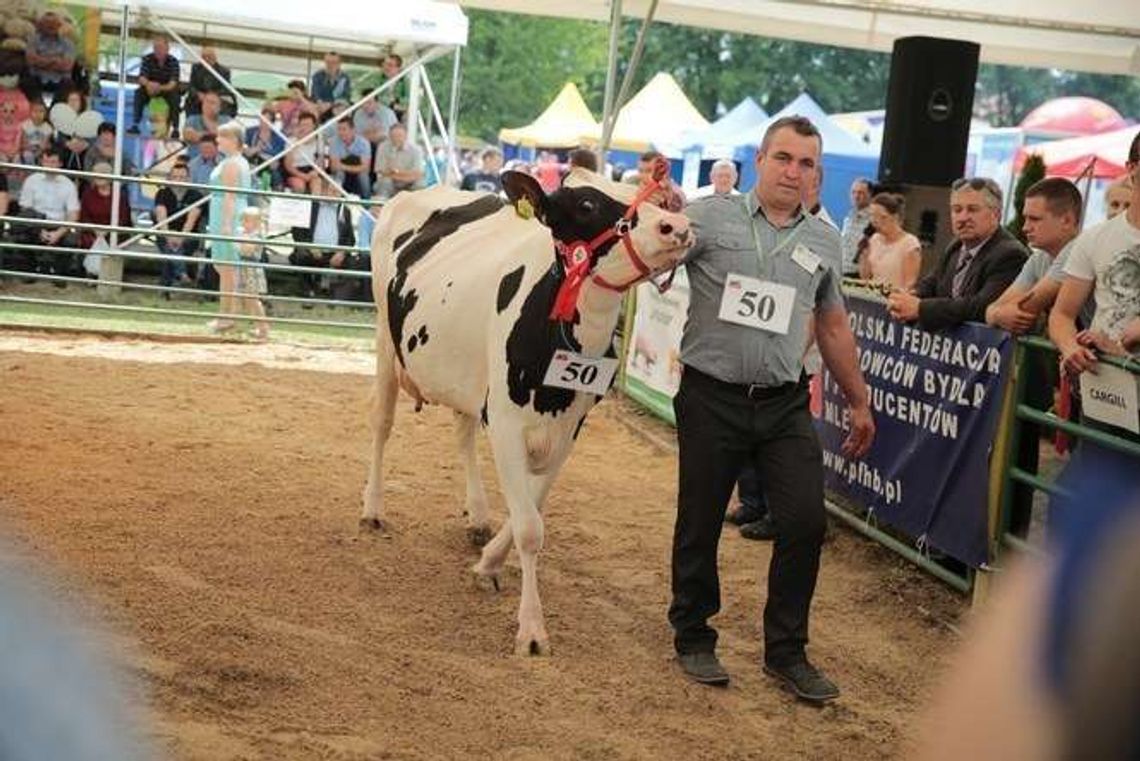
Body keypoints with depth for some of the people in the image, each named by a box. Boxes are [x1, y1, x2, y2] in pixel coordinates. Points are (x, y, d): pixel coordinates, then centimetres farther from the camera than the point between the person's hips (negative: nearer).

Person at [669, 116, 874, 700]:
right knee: (699, 525, 7)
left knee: (805, 522, -2)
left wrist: (859, 402, 23)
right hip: (711, 399, -3)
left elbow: (833, 327, 20)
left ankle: (786, 652, 14)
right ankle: (693, 640, 27)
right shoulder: (710, 218, -3)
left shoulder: (823, 242, 11)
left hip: (785, 406, 3)